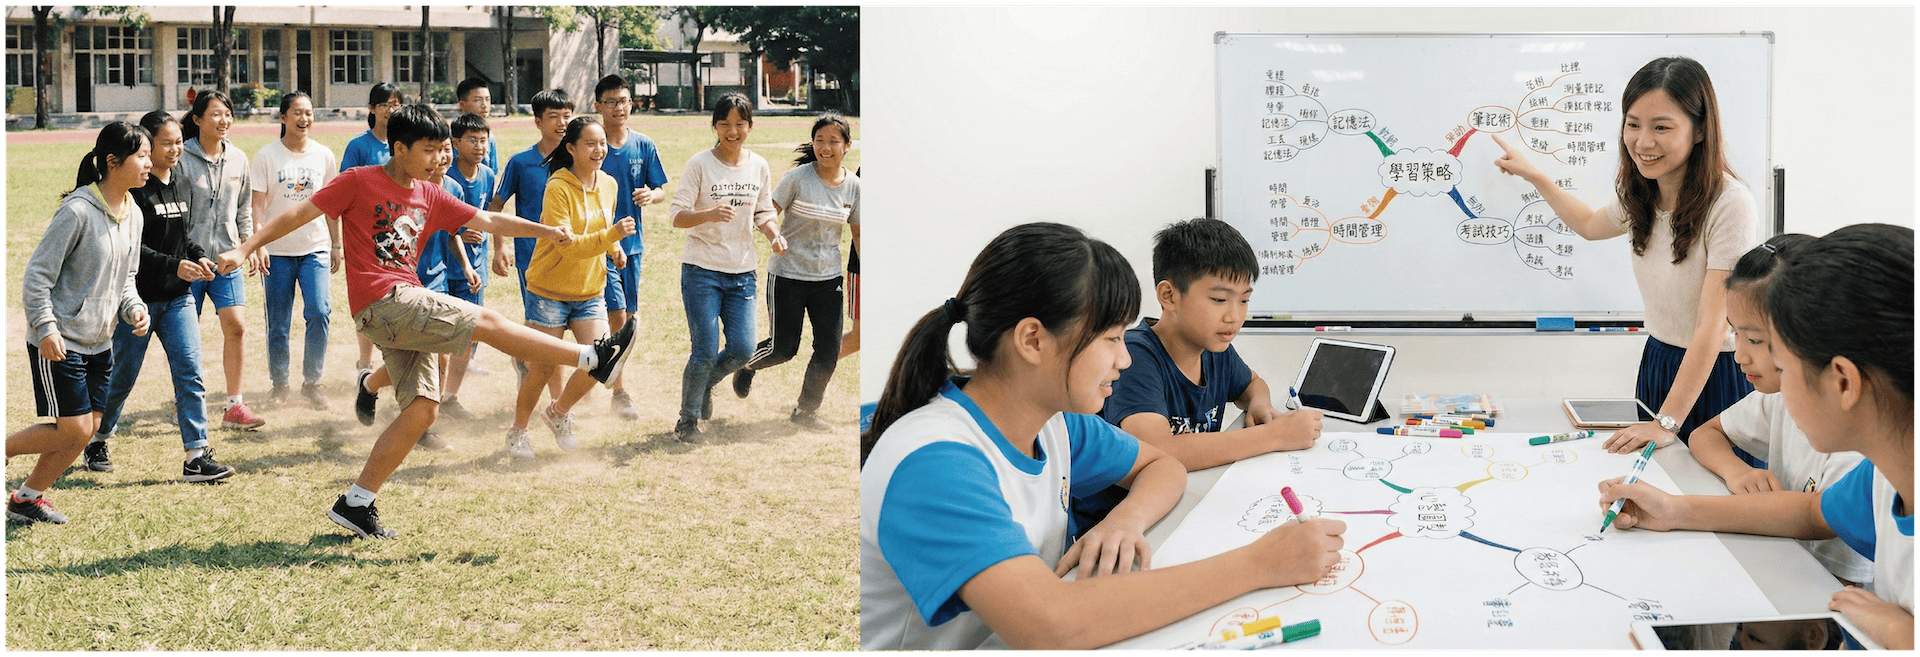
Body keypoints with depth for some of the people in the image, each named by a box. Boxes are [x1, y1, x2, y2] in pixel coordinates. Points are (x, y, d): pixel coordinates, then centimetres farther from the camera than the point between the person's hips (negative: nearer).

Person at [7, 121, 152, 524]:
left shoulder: (133, 215, 6)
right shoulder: (78, 211, -19)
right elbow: (37, 274, -16)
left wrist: (134, 308, -1)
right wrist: (46, 329, -20)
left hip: (99, 342, 8)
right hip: (59, 342, -8)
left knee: (87, 430, 9)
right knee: (74, 429, -8)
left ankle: (28, 497, 25)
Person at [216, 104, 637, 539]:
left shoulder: (430, 197, 17)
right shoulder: (359, 182, -1)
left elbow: (487, 221, 17)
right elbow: (300, 213, -1)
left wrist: (544, 231, 6)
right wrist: (245, 249, -7)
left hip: (405, 313, 8)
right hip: (382, 303, -8)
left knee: (423, 409, 1)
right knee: (486, 321, -11)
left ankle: (355, 505, 6)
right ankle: (593, 359, -6)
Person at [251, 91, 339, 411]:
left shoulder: (323, 155, 6)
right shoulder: (267, 156, -2)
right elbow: (258, 205, -3)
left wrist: (336, 244, 14)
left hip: (316, 247, 2)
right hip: (278, 250, -1)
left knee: (320, 313, -12)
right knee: (278, 323, 3)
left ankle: (311, 382, 2)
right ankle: (279, 384, 19)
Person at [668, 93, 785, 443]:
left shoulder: (759, 167, 5)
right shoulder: (700, 164, -7)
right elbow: (678, 216, -9)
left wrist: (774, 235, -6)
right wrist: (708, 214, -29)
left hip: (742, 271, 4)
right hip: (702, 269, -4)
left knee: (742, 350, -3)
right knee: (706, 351, -7)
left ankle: (705, 385, 30)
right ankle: (687, 419, 15)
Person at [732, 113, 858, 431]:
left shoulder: (853, 185, 1)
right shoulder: (798, 178, -11)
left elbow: (857, 230, 11)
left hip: (828, 277, 4)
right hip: (788, 274, -4)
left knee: (829, 349, -1)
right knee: (784, 348, -1)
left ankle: (806, 410, 18)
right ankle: (746, 364, 33)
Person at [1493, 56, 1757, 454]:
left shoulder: (1728, 203, -23)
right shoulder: (1641, 196, 0)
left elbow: (1712, 326, -25)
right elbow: (1590, 225, 26)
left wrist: (1668, 422, -28)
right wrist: (1532, 175, 23)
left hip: (1713, 376, -7)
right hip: (1657, 363, 7)